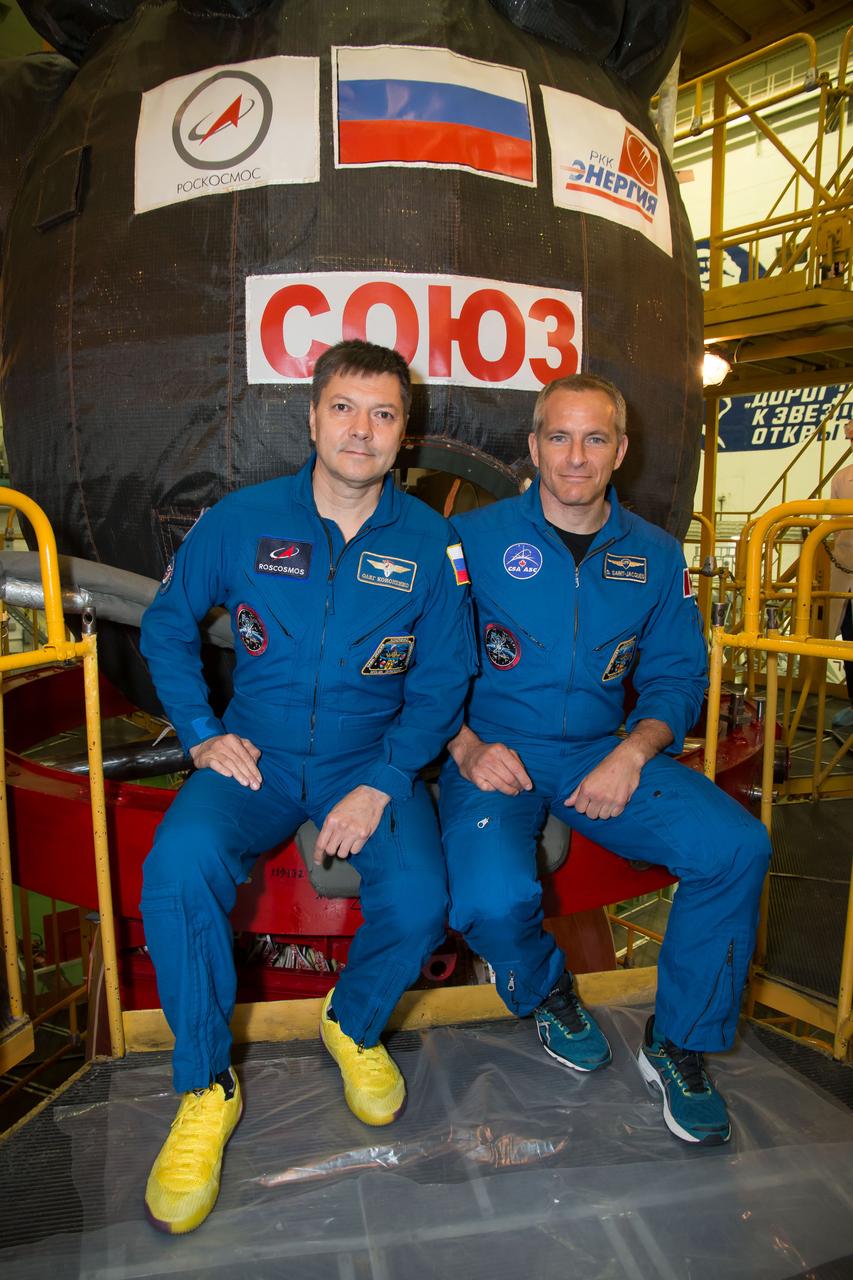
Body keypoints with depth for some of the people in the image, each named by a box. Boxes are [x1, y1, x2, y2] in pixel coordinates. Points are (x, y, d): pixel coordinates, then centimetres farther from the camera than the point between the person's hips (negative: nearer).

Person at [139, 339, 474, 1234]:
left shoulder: (429, 542, -1)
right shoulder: (240, 520, -1)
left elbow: (443, 681, 0)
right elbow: (166, 626, 10)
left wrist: (381, 785, -13)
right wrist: (202, 733, -3)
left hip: (373, 761, 0)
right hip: (255, 757, 1)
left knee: (419, 902, -24)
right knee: (179, 866, -28)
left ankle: (354, 1025, 13)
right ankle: (204, 1090, -3)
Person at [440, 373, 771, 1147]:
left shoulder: (655, 557, 8)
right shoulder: (474, 538, -2)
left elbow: (678, 674, 9)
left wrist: (633, 751, -9)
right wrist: (467, 748, -16)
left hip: (603, 754, 3)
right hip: (494, 754, -2)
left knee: (737, 846, -19)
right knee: (494, 897, -30)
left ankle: (681, 1044, 6)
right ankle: (546, 990, 11)